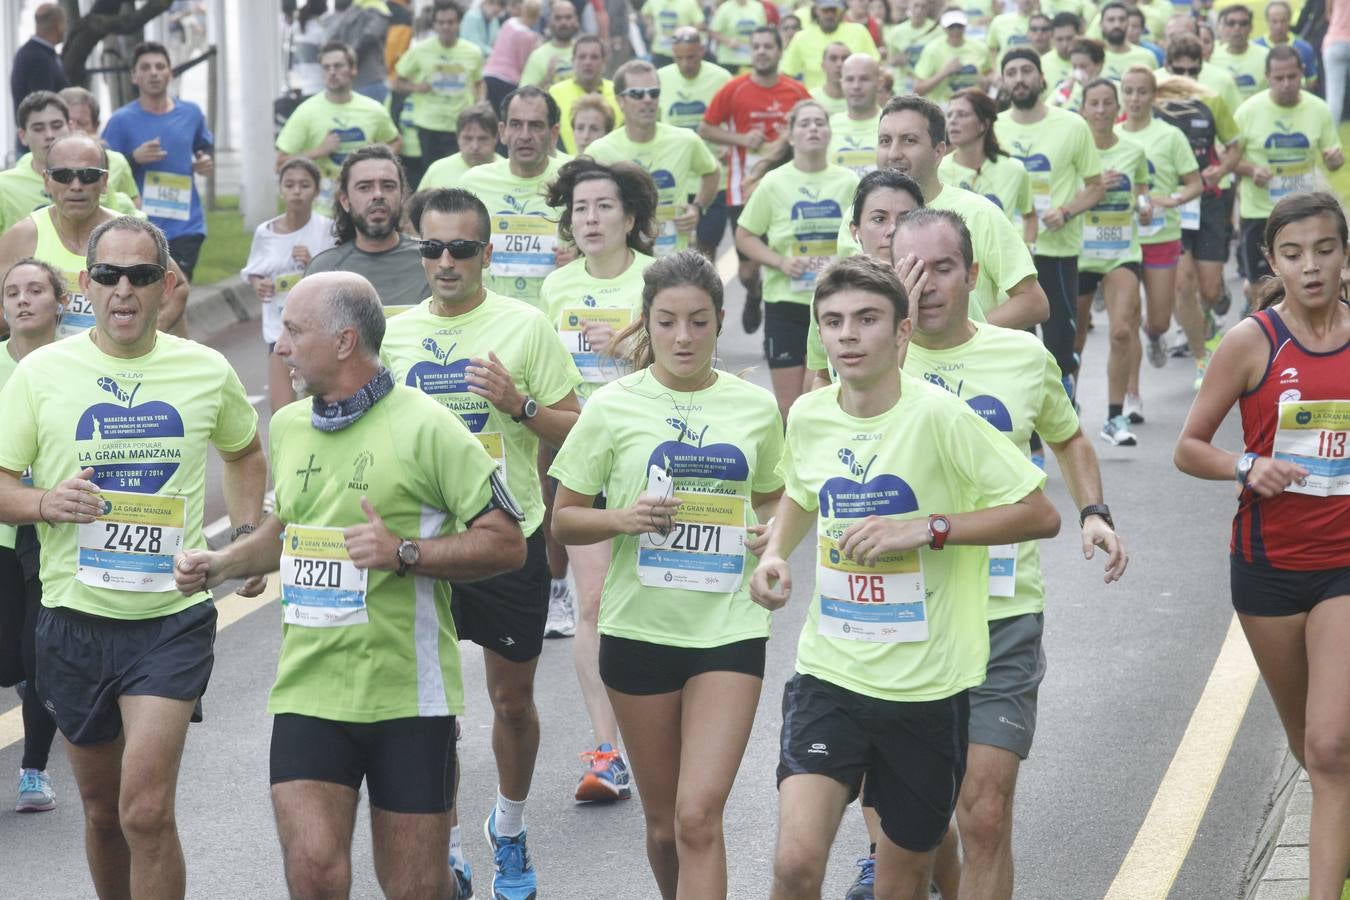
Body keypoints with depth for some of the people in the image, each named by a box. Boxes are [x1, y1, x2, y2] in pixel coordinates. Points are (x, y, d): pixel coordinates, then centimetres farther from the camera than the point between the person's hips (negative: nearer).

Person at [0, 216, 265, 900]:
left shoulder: (207, 371, 2)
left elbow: (245, 452, 23)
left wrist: (246, 535, 10)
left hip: (174, 617, -2)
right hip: (76, 614, 2)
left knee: (146, 811, -16)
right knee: (102, 810, 14)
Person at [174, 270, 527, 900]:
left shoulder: (424, 428, -9)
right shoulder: (288, 427, 11)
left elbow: (506, 542, -10)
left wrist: (403, 553, -20)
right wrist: (218, 565, 13)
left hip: (407, 693, -4)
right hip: (307, 690, 4)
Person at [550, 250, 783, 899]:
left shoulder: (756, 407, 3)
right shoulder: (614, 407, -2)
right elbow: (563, 520, 3)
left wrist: (772, 531, -3)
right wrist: (621, 518, -18)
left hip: (729, 629, 0)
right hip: (640, 627, 0)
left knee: (699, 816, -13)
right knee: (663, 821, 11)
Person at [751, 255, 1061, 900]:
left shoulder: (938, 417, -14)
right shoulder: (808, 417, 2)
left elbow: (1041, 515, -12)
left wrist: (925, 528, -19)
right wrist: (774, 553, 5)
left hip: (928, 684, -2)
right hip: (830, 672, 3)